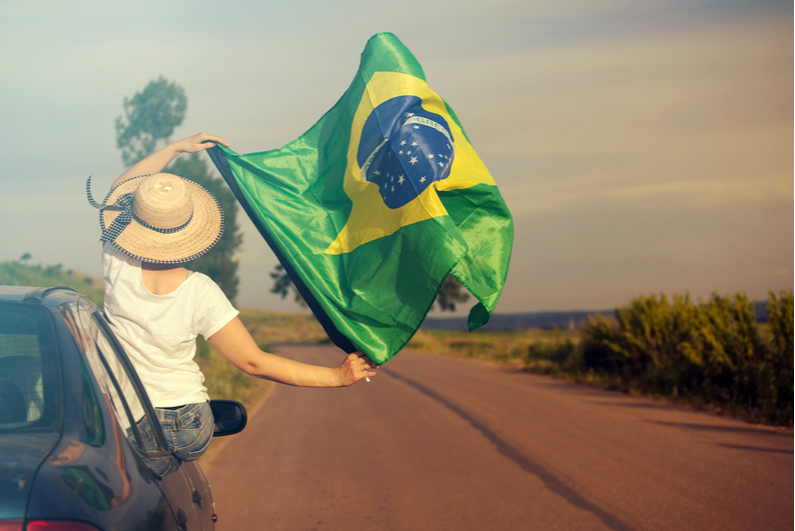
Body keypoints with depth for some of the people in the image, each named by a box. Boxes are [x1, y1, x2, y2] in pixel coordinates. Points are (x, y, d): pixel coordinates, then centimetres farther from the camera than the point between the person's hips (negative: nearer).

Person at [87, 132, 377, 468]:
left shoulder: (117, 267, -17)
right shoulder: (200, 293, -21)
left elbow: (118, 189, 3)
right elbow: (254, 362, -17)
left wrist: (178, 147, 9)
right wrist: (338, 376, -13)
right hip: (188, 437, -1)